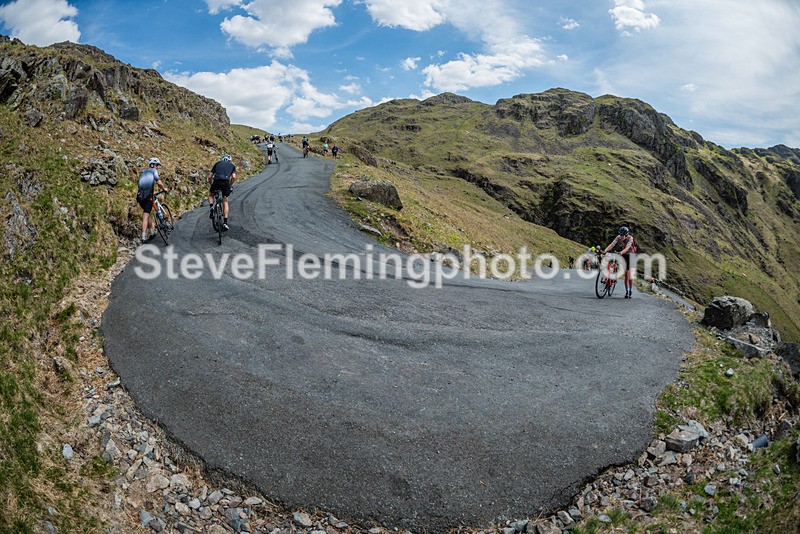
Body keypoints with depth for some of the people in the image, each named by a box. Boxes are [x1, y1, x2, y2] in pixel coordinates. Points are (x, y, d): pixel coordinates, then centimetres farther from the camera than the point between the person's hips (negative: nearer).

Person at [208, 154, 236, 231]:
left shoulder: (217, 163, 27)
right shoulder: (232, 165, 26)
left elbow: (209, 177, 21)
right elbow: (234, 177, 8)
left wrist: (212, 184, 37)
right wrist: (230, 185, 23)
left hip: (216, 181, 0)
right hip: (226, 182, 0)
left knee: (210, 195, 30)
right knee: (225, 202, 13)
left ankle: (211, 207, 1)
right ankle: (225, 223, 5)